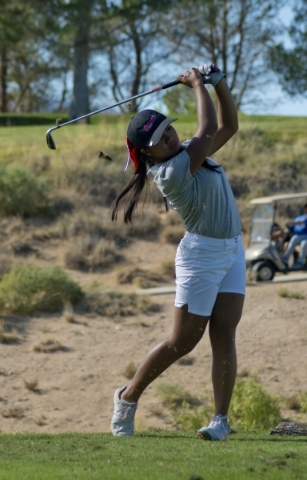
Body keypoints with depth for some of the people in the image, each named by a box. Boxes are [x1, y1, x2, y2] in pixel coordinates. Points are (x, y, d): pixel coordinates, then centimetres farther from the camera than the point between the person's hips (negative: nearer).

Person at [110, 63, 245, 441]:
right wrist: (198, 86, -10)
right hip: (201, 254, -7)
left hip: (232, 251, 7)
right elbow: (208, 130, -22)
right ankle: (128, 397, 18)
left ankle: (221, 419, -4)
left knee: (223, 336, -3)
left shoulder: (189, 154, 7)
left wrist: (219, 83, 1)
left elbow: (228, 126, 12)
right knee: (181, 343, -1)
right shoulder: (171, 171, -20)